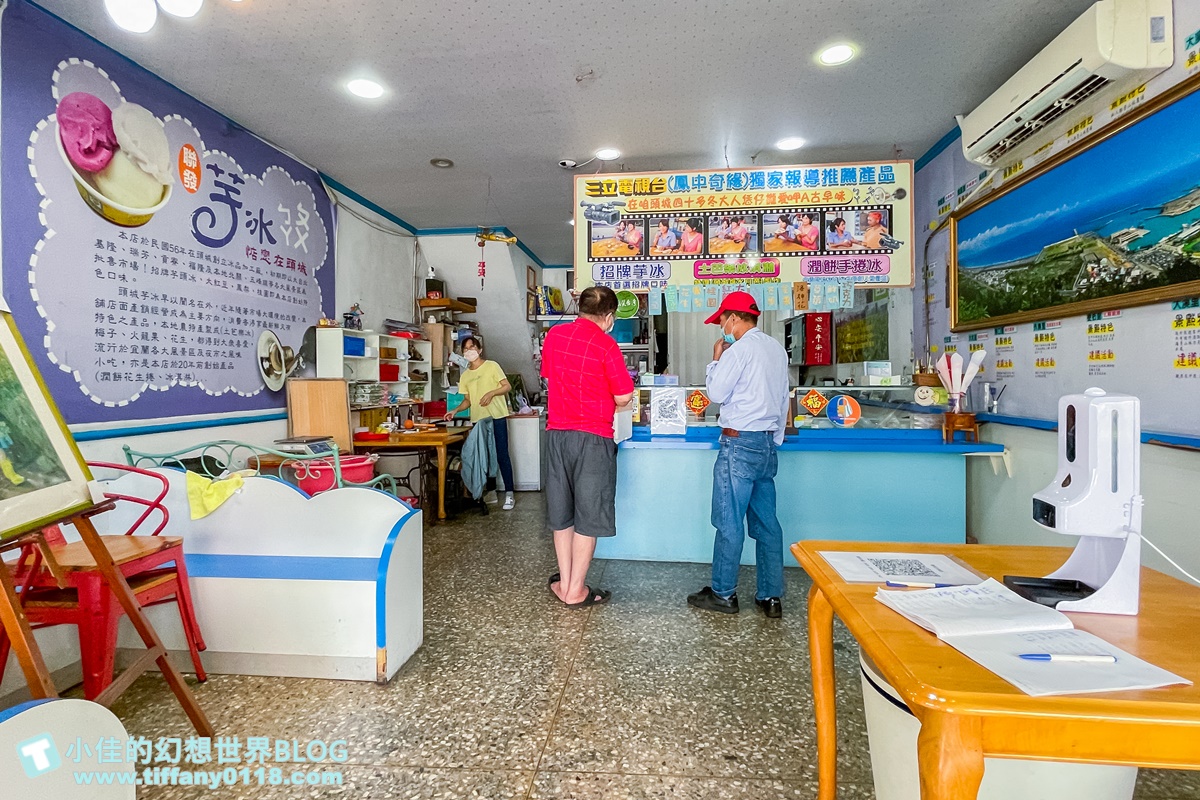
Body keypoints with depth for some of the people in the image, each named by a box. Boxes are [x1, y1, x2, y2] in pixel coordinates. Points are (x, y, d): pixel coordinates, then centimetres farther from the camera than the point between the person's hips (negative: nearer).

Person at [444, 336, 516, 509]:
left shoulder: (492, 366, 0)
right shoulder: (464, 376, 13)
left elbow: (508, 386, -4)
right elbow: (468, 400, 15)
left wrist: (491, 393, -19)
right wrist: (456, 410, -2)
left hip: (496, 417, -5)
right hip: (477, 420, 5)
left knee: (502, 455, -6)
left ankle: (509, 494, -2)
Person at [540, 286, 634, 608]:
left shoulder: (553, 335, 5)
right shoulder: (605, 344, -12)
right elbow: (623, 397, -10)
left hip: (556, 433, 6)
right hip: (592, 437, -5)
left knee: (561, 512, 16)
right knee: (589, 515, 6)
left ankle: (564, 582, 24)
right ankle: (576, 591, 14)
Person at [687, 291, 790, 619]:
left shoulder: (739, 349, -12)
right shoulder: (777, 349, 13)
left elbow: (716, 393, -8)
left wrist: (716, 359, 4)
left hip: (740, 443, -8)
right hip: (768, 444, 8)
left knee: (729, 522, 1)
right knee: (766, 522, 11)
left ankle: (723, 594, 11)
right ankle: (771, 597, 17)